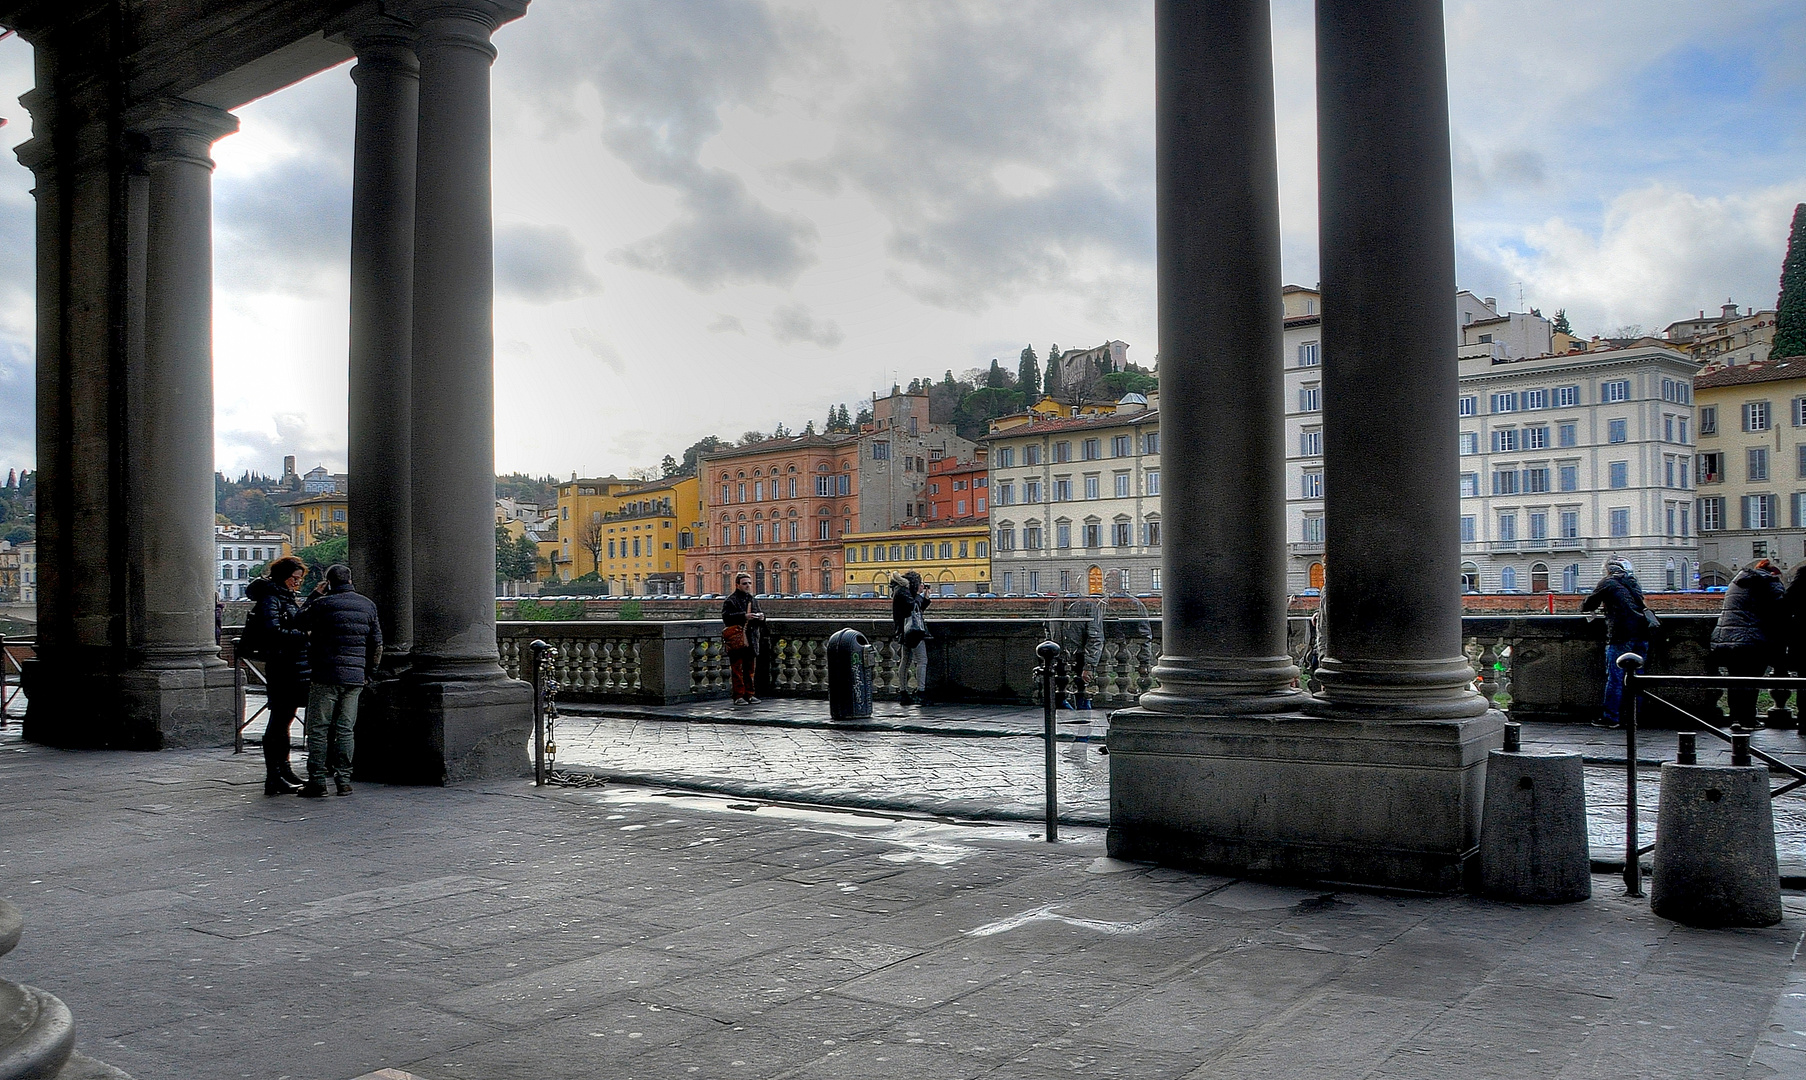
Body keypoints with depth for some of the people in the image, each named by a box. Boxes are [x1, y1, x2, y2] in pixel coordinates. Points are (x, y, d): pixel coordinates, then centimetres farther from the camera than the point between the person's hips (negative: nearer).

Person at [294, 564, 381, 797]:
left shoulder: (323, 604, -6)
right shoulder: (367, 605, 8)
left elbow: (300, 623, 10)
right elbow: (377, 642, 12)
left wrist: (313, 596, 15)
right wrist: (369, 672, 20)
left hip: (326, 675, -4)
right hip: (355, 677, 4)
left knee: (318, 729, 3)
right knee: (345, 730, 9)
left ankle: (317, 781, 2)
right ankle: (344, 780, 8)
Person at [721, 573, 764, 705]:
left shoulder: (753, 600, 17)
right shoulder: (731, 600, -4)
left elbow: (760, 623, 22)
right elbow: (726, 617, -18)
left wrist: (761, 617, -2)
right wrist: (744, 616, -25)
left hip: (752, 639, 6)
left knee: (751, 669, 10)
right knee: (737, 669, -4)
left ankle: (749, 694, 18)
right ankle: (738, 696, 0)